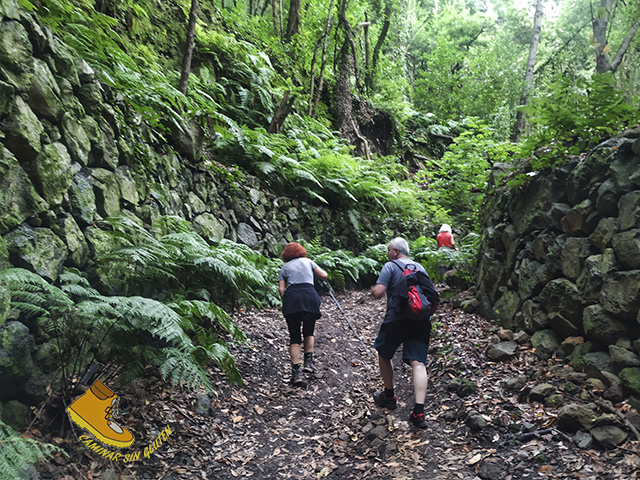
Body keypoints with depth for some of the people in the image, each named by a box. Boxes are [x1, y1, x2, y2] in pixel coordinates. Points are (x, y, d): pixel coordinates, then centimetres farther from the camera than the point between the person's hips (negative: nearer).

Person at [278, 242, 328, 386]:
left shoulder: (284, 267, 21)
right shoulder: (308, 261, 22)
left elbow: (281, 289, 10)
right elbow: (324, 276, 19)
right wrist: (313, 271, 38)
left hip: (291, 297, 0)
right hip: (310, 296, 0)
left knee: (294, 336, 5)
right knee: (309, 332, 22)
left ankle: (296, 372, -4)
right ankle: (309, 362, 9)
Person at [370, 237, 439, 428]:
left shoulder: (391, 266, 1)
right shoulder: (419, 268, 19)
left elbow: (378, 292, -10)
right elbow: (434, 298, 18)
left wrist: (373, 290, 11)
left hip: (396, 319, -4)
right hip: (421, 322, 5)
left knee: (384, 355, 19)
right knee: (418, 363, -3)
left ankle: (389, 396, 31)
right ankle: (419, 412, -13)